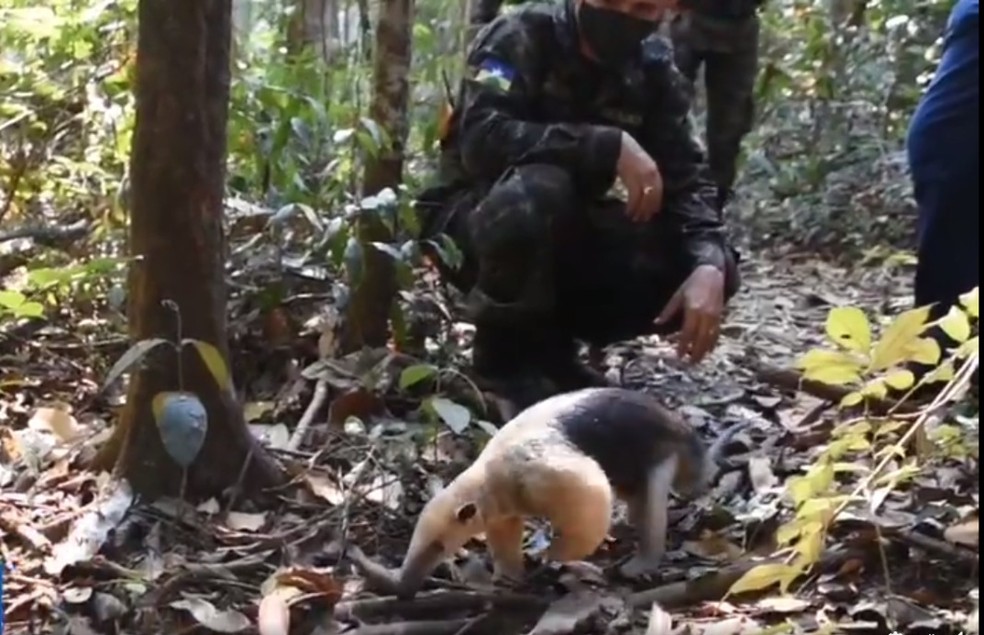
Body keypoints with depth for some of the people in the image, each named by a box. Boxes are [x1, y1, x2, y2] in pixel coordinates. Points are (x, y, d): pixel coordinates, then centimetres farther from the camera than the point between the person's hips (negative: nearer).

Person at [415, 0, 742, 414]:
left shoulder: (654, 72, -2)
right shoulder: (523, 37, -18)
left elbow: (687, 178, -10)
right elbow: (482, 137, -33)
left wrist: (710, 266, -29)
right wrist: (609, 147, -37)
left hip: (564, 235, 5)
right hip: (470, 222, -5)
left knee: (706, 265, -14)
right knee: (538, 190, -38)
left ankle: (548, 340, 2)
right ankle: (507, 353, -14)